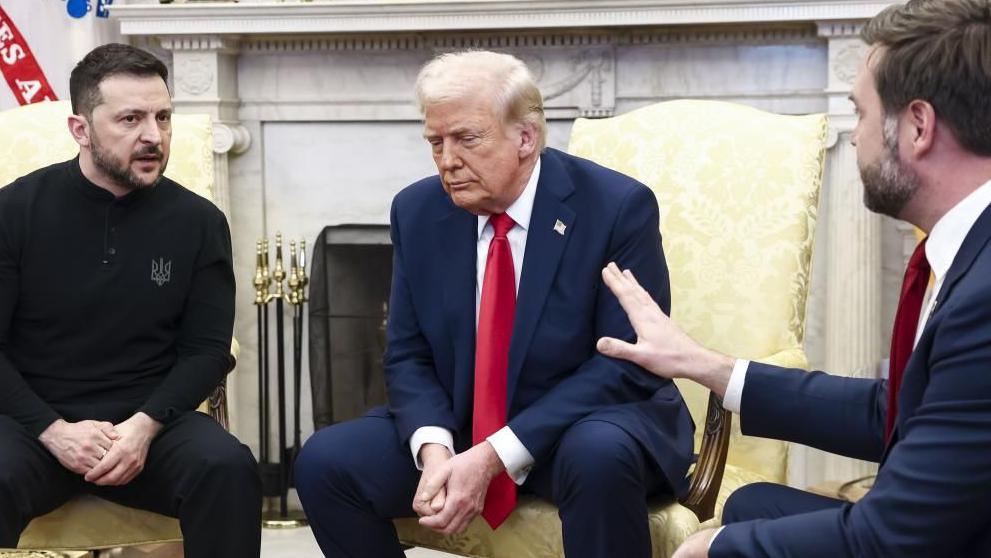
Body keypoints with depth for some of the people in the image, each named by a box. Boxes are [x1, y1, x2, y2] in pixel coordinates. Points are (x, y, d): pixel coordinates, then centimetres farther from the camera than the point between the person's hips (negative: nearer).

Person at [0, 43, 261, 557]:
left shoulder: (198, 221, 2)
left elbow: (207, 349, 4)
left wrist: (145, 424, -14)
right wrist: (53, 430, -15)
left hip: (150, 421, 1)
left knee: (228, 469, -28)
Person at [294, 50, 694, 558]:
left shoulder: (617, 207, -15)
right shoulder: (418, 212, -1)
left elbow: (627, 363, -17)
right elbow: (408, 356, 3)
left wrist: (494, 457, -24)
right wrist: (435, 449, -20)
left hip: (588, 426, -4)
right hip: (460, 431, 5)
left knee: (598, 456, -38)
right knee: (324, 462, -14)